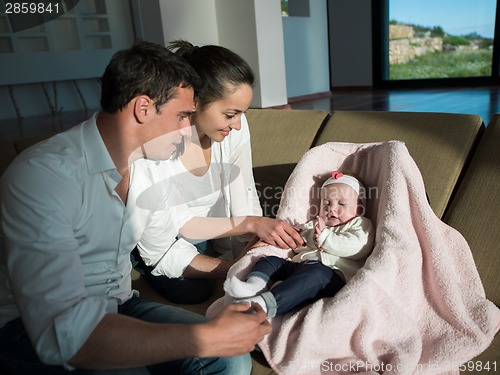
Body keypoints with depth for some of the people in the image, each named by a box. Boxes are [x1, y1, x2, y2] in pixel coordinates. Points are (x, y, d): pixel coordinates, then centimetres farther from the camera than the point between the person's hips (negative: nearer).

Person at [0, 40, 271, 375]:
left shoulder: (150, 162, -1)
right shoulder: (43, 173, -26)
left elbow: (175, 221, 20)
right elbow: (62, 332, -34)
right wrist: (208, 338, -34)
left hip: (118, 308, 6)